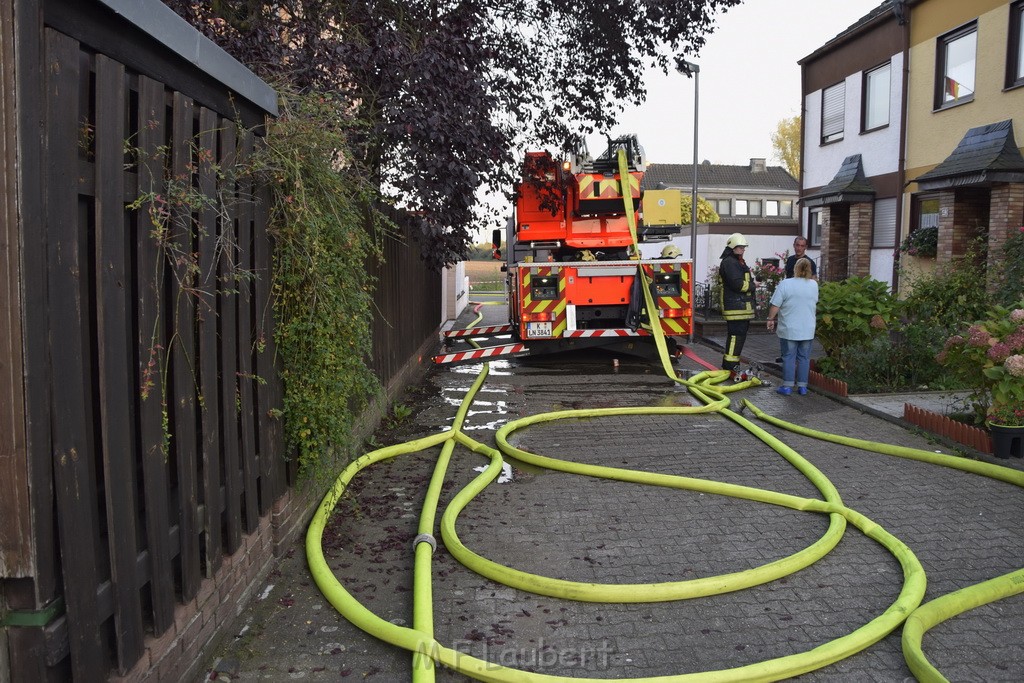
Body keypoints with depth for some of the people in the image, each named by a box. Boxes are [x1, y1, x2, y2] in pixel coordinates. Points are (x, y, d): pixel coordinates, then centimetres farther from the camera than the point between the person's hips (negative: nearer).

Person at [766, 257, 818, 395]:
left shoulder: (785, 284, -12)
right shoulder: (814, 285, 2)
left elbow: (775, 306, -11)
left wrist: (771, 319, 2)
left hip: (789, 329, -3)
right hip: (808, 329, 3)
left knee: (789, 357, 4)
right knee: (804, 358, 10)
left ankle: (787, 386, 5)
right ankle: (802, 386, 13)